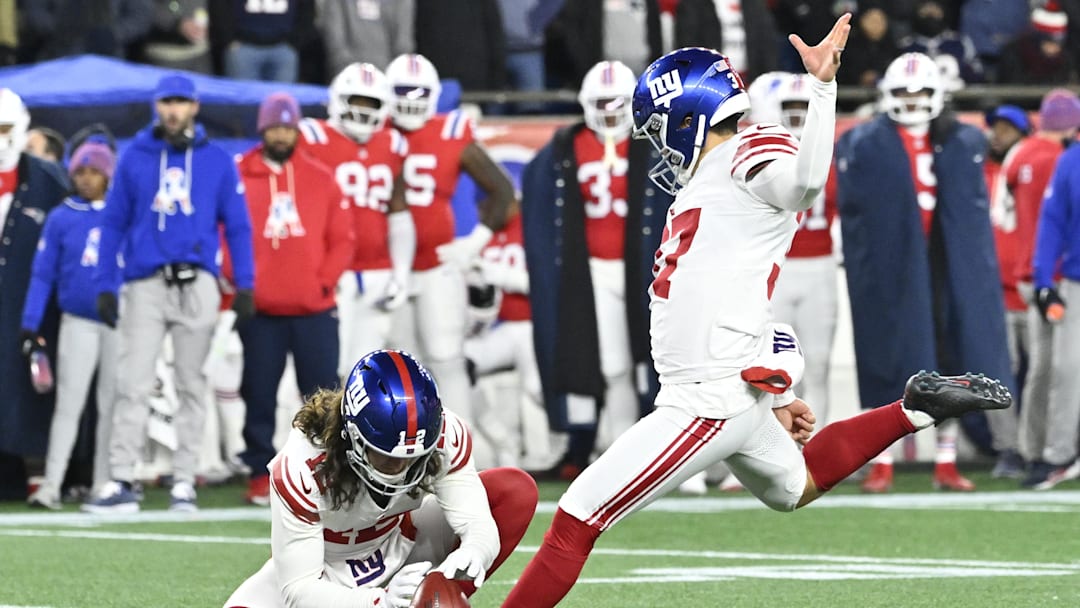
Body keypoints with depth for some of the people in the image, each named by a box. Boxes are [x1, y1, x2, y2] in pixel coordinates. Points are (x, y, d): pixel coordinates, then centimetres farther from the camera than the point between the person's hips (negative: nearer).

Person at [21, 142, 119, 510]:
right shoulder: (61, 219, 1)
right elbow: (43, 275, 3)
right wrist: (30, 327, -2)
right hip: (78, 323, -1)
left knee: (112, 405, 6)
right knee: (69, 403, -5)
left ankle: (104, 484, 13)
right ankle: (51, 485, -7)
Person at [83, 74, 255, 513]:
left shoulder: (217, 161, 7)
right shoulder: (134, 159, 8)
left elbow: (237, 226, 8)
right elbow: (113, 224, 9)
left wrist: (244, 286, 0)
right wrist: (105, 287, 3)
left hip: (197, 285, 0)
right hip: (145, 286, 0)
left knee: (191, 386, 4)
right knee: (132, 386, -6)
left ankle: (184, 482, 8)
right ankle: (121, 482, -7)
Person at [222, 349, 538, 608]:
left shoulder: (445, 434, -25)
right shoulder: (301, 469, -34)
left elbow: (480, 526, -23)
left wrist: (471, 555, -49)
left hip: (400, 548, 3)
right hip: (324, 577, -3)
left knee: (517, 491, -15)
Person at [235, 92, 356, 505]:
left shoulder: (321, 179, 7)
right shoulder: (237, 178, 2)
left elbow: (342, 239, 8)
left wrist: (324, 281, -5)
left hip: (314, 310, 1)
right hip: (260, 313, -1)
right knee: (259, 396, 3)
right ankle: (260, 475, 10)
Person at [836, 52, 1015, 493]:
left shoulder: (964, 143, 9)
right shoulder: (863, 144, 1)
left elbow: (976, 210, 7)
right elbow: (852, 214, -1)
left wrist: (978, 268, -1)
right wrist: (862, 270, -7)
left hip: (948, 271, 3)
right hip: (891, 271, -3)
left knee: (951, 365, 5)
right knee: (887, 370, 0)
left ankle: (946, 464, 15)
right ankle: (882, 464, 9)